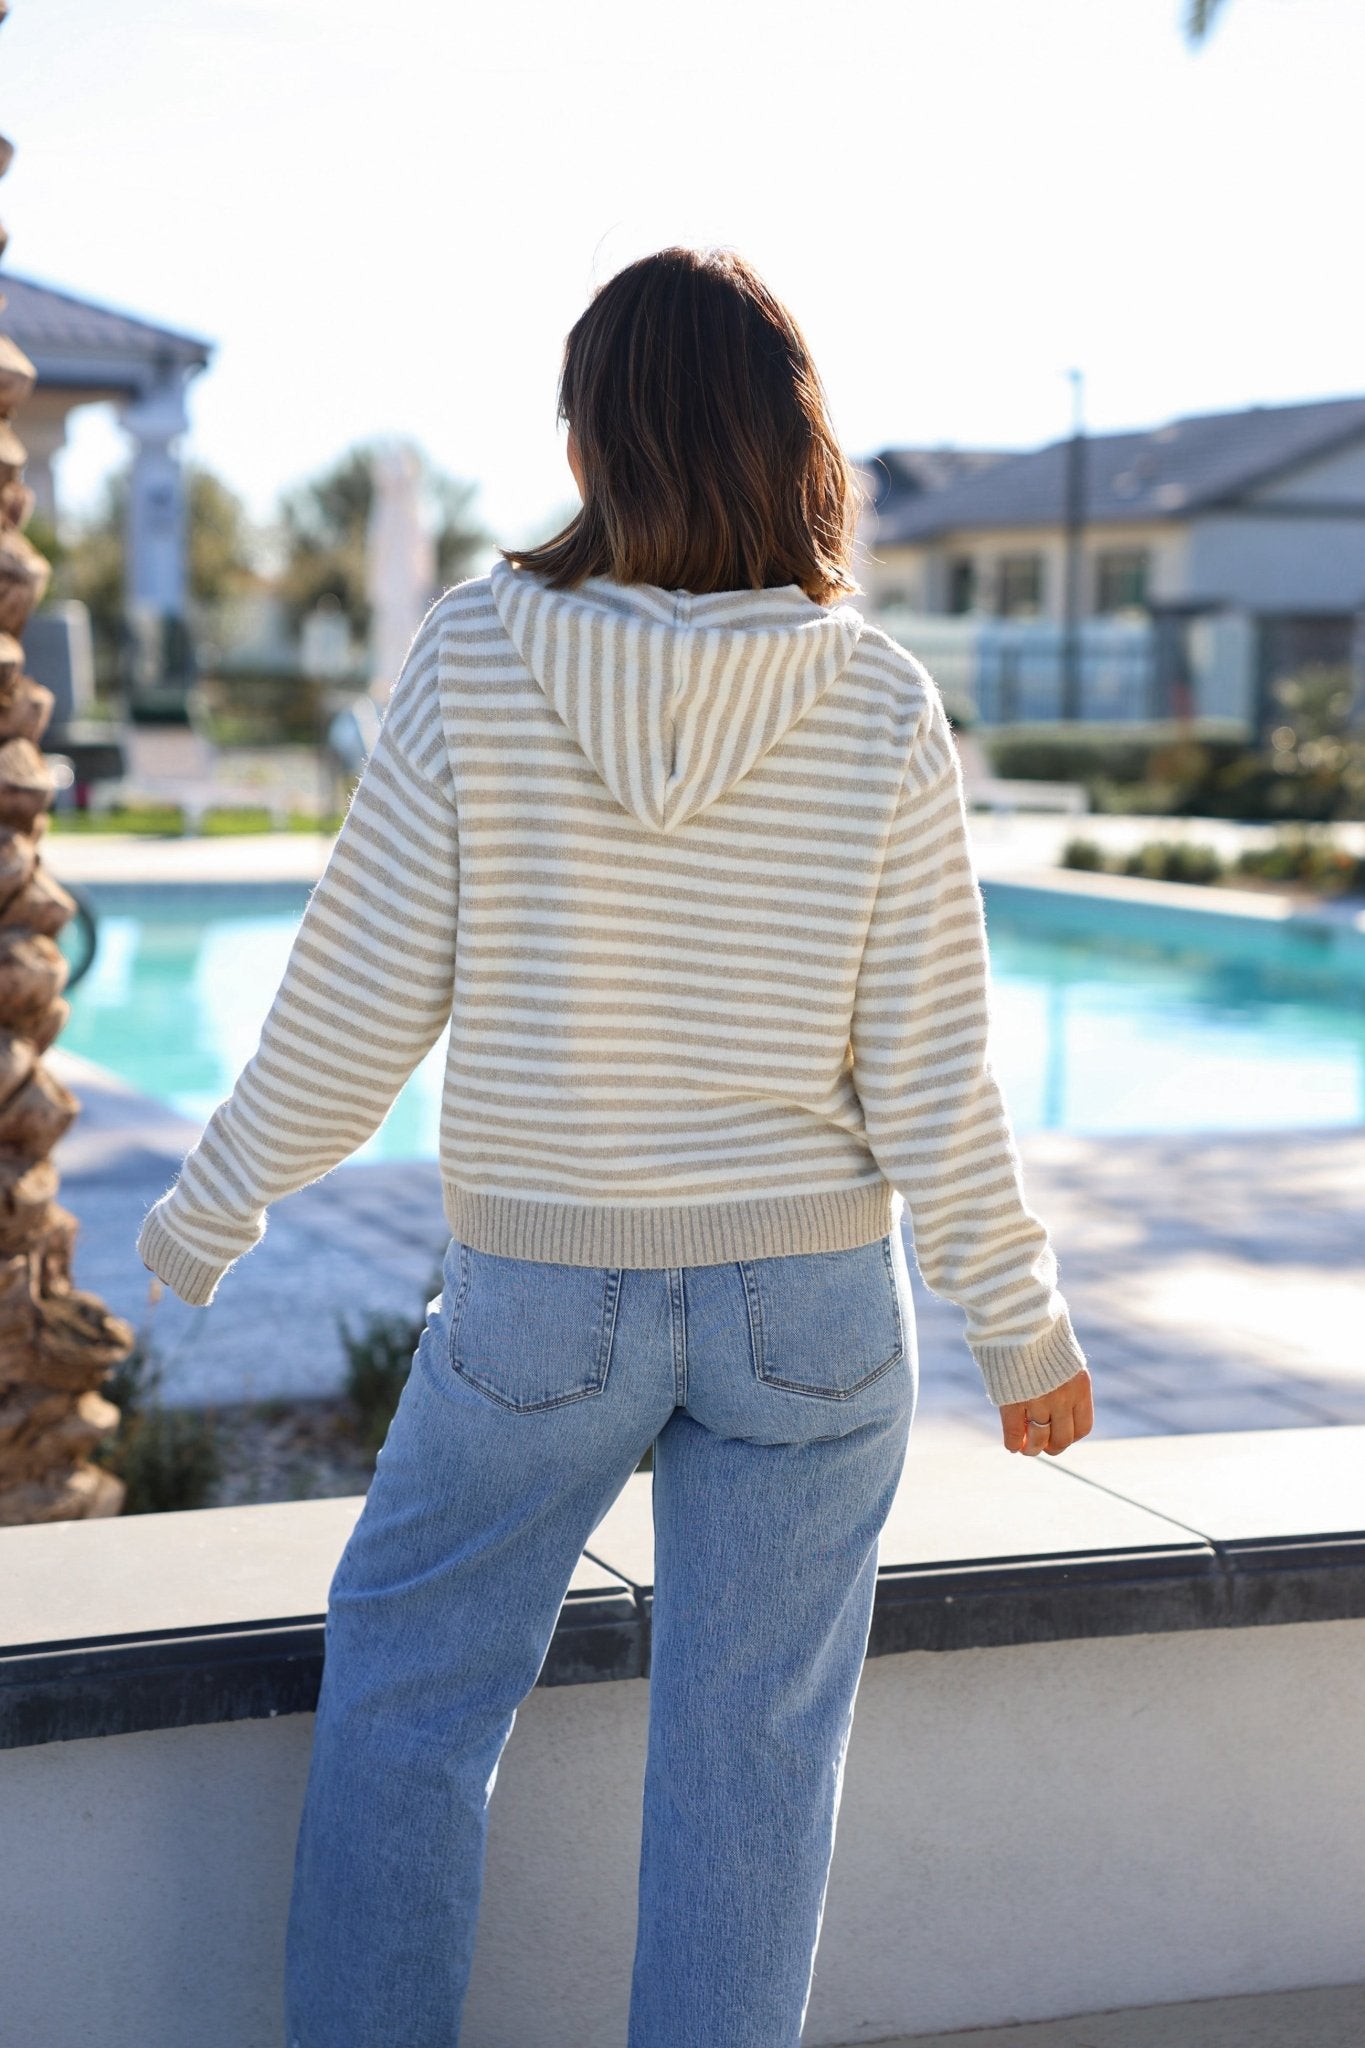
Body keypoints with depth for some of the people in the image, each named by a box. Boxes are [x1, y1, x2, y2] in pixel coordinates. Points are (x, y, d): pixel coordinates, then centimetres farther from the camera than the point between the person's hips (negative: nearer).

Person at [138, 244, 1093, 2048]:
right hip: (813, 1296, 1)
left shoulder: (477, 659, -12)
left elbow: (361, 1006, -8)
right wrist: (1024, 1331, 5)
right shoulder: (880, 709, -9)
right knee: (751, 1748, 13)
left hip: (541, 1290, 0)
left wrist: (207, 1220, 7)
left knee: (407, 1679, 20)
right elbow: (929, 1077, -8)